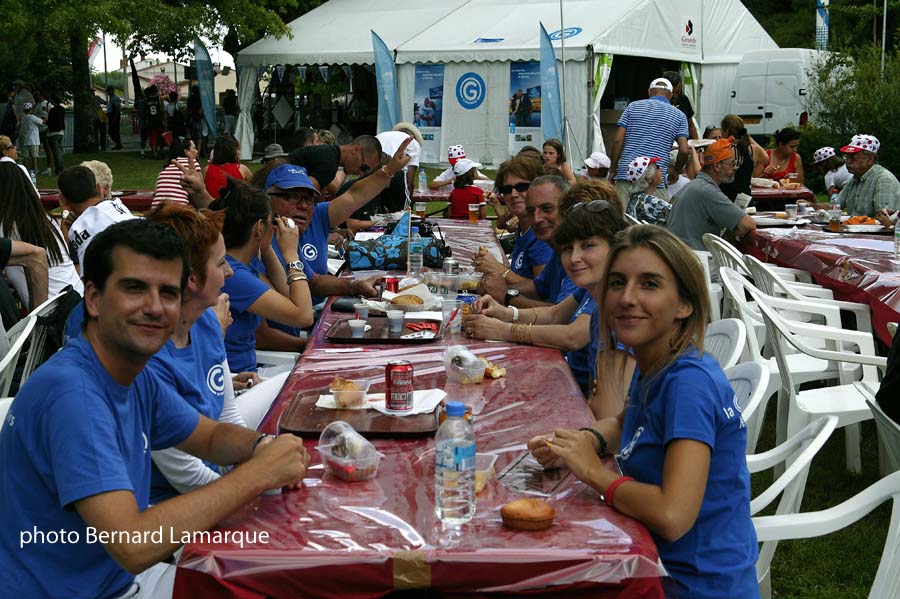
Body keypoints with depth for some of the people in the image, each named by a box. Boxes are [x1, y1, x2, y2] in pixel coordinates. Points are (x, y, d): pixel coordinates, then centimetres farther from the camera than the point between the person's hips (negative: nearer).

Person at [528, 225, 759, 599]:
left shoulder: (690, 381, -24)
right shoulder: (652, 368, 1)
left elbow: (672, 516, -33)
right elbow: (625, 423, 23)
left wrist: (593, 470, -18)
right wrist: (583, 440, 1)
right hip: (663, 567, 7)